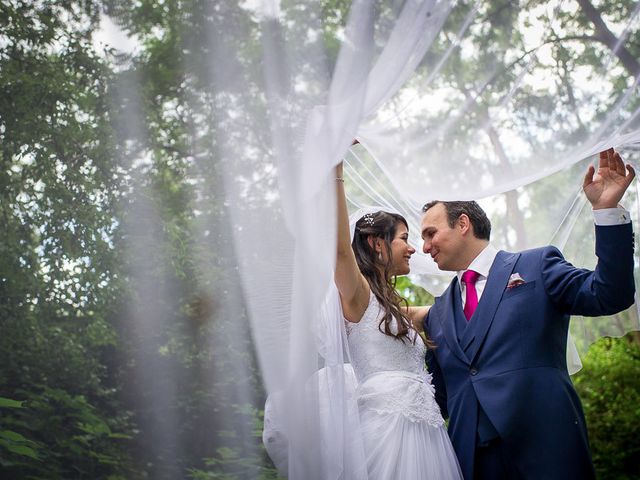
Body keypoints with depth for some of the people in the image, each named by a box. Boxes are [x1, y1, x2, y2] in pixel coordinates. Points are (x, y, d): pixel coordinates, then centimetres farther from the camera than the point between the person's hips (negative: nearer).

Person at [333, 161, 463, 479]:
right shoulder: (358, 295, -1)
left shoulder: (398, 310, 24)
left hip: (424, 428, 8)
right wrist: (335, 165, -20)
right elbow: (340, 245, -18)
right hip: (389, 425, -8)